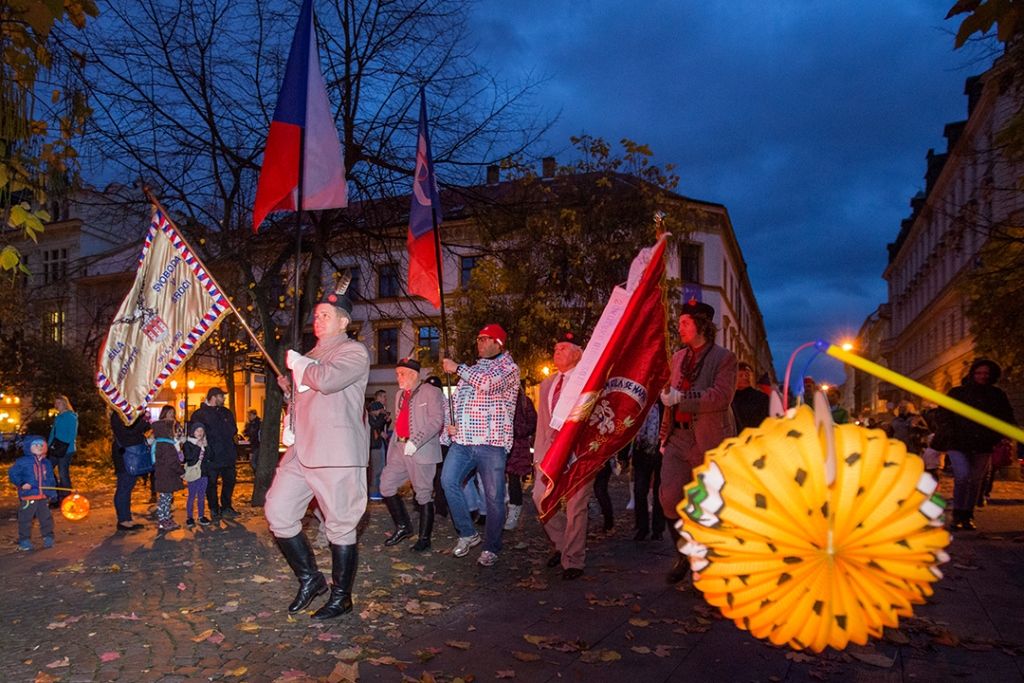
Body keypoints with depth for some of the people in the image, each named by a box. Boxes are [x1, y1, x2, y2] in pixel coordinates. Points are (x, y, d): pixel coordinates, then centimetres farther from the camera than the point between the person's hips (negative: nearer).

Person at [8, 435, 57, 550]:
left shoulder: (46, 463, 10)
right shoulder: (23, 462, -6)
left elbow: (51, 480, 15)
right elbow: (12, 473, -5)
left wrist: (53, 494, 9)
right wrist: (21, 483, -15)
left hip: (43, 497, 5)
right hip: (28, 497, -4)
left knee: (46, 518, 10)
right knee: (25, 519, 1)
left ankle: (48, 537, 22)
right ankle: (24, 540, 12)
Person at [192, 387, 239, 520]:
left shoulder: (226, 412, 12)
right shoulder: (199, 414, -4)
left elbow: (233, 430, 5)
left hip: (228, 454, 5)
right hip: (211, 457, -5)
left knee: (229, 481, 12)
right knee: (211, 483, 5)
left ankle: (226, 507, 27)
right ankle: (214, 509, 19)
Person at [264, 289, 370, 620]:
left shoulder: (354, 351, -4)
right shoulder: (313, 355, 22)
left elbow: (327, 380, -23)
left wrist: (297, 363, -7)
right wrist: (289, 388, 15)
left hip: (336, 455, -8)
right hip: (301, 450, 8)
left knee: (340, 527, 0)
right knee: (277, 511, 4)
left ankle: (341, 597, 16)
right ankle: (309, 578, 21)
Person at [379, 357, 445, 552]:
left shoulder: (431, 392, -6)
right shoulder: (399, 395, 19)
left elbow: (436, 420, -16)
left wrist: (415, 441, -24)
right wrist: (393, 446, 12)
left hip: (422, 450, -8)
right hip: (400, 448, 8)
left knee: (423, 493, -1)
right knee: (386, 485, 3)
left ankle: (424, 538, 10)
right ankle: (403, 526, 17)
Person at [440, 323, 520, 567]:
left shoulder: (508, 367, 0)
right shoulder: (471, 369, 22)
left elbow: (489, 383, -21)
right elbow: (457, 399, 26)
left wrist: (457, 368, -10)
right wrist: (450, 424, 7)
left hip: (491, 441, -6)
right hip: (462, 439, 6)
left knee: (493, 496, -3)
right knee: (448, 480, -12)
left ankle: (491, 548, 12)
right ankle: (467, 533, 4)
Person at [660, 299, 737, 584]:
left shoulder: (724, 358, -5)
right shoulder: (678, 357, 14)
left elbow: (721, 397, -18)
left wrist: (681, 398, -21)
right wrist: (665, 434, 17)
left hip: (709, 441, -5)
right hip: (679, 438, 5)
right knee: (669, 497, -3)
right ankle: (685, 557, 18)